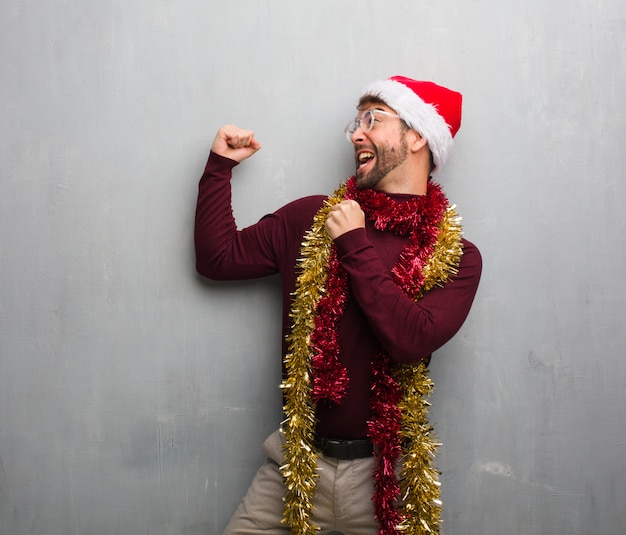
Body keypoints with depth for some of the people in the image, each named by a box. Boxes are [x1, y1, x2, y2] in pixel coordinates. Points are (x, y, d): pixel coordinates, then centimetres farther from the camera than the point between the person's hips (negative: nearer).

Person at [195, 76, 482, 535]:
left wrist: (355, 245, -16)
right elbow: (218, 258, 5)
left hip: (389, 473, -1)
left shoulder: (456, 255, -5)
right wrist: (220, 165, 2)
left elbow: (411, 340, -20)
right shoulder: (310, 219, 3)